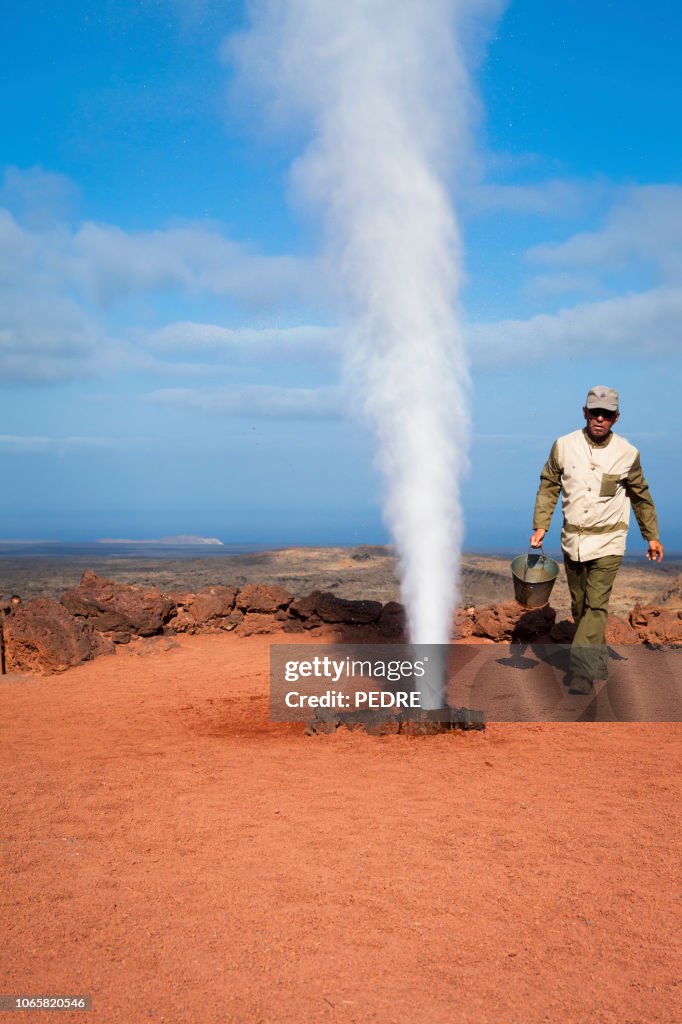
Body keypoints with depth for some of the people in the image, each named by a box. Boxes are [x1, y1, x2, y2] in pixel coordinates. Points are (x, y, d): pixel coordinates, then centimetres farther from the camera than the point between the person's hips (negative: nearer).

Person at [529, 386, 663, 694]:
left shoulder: (627, 453, -3)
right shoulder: (563, 446, -2)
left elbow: (641, 497, 10)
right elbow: (548, 487, 5)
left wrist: (652, 536, 15)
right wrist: (540, 526, -3)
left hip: (608, 542, -2)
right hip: (572, 540, 3)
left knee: (596, 606, -12)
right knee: (579, 606, 11)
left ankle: (581, 675, -16)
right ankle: (597, 661, 28)